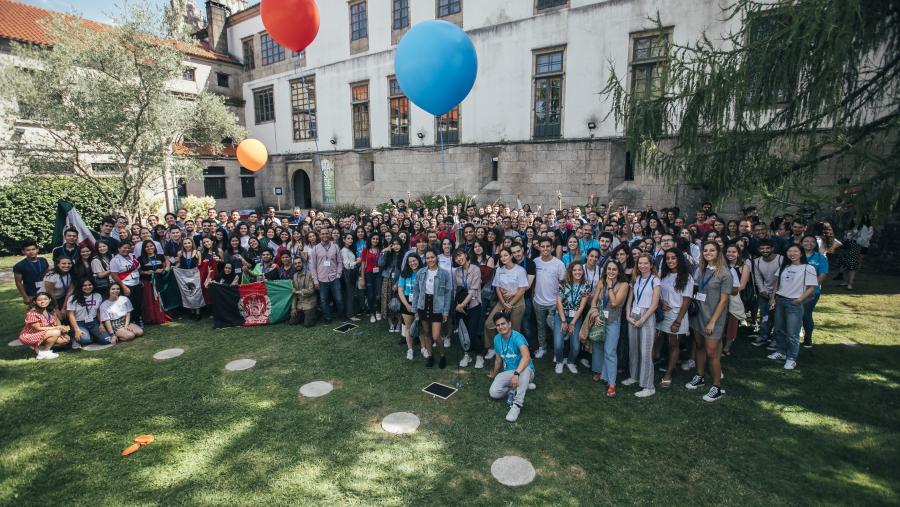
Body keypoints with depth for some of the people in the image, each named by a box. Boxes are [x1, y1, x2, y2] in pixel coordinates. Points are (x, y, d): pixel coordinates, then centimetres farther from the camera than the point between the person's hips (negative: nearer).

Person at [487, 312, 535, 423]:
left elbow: (526, 356, -39)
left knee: (526, 368, -42)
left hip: (524, 372, -5)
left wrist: (516, 374, -50)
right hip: (507, 372, 5)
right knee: (494, 393, -21)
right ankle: (523, 385, 1)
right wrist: (495, 374, 29)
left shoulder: (517, 337, -21)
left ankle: (517, 405, -36)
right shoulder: (497, 339, 0)